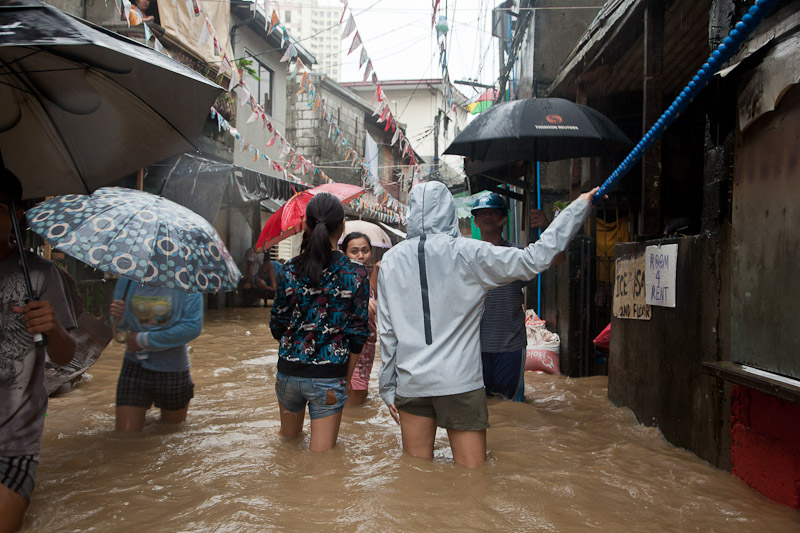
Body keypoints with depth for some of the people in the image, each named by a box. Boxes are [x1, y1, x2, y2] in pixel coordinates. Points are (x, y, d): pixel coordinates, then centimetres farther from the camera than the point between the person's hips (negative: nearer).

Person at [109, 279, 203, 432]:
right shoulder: (127, 279, -4)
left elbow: (193, 326, -24)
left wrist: (144, 340, -18)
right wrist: (118, 318, -17)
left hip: (172, 368, -2)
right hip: (135, 366, 2)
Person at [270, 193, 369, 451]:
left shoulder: (290, 270, -5)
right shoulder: (355, 274, -9)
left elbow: (277, 327, 1)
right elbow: (357, 334, -7)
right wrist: (346, 380, 5)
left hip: (289, 371, 3)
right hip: (329, 376, -3)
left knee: (288, 440, 29)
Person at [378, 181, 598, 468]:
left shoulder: (391, 259, 3)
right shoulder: (468, 253, -7)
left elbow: (387, 331, 6)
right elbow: (534, 260, -6)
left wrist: (388, 387, 15)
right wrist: (578, 208, 4)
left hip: (411, 383, 3)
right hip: (460, 381, -3)